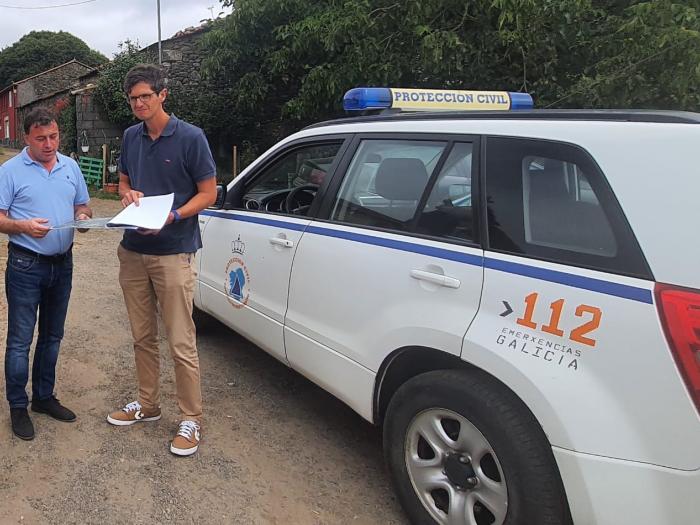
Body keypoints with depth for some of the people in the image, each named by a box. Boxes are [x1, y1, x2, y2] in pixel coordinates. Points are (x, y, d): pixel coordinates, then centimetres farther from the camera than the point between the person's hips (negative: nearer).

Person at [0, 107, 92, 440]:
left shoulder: (70, 167, 9)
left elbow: (82, 205, 16)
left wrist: (83, 216, -7)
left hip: (62, 263, 5)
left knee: (52, 336, 14)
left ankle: (44, 396, 28)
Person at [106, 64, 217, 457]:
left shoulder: (190, 137, -8)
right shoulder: (131, 137, 9)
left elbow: (208, 193, -6)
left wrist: (173, 216, -21)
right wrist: (128, 193, -3)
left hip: (174, 253, -6)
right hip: (133, 251, 6)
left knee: (181, 343, -3)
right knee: (143, 336, 17)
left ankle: (192, 420, 10)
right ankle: (148, 405, 33)